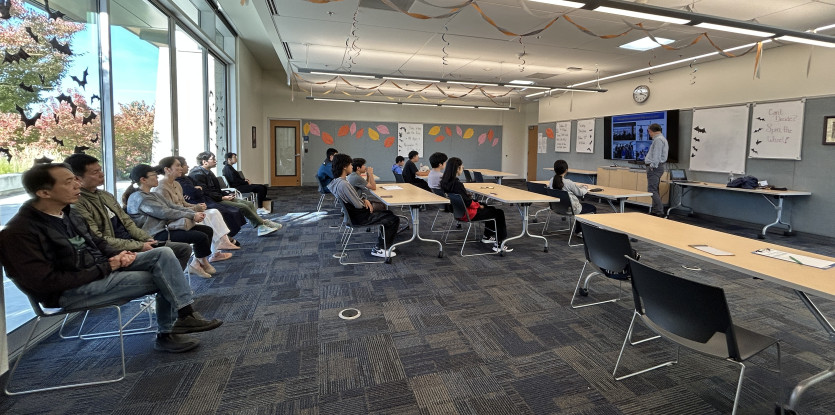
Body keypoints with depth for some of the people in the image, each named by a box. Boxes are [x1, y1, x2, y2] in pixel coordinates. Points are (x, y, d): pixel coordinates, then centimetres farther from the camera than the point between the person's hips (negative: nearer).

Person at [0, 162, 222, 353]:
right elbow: (45, 282, -22)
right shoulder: (19, 232, -19)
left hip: (99, 267, 8)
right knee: (162, 278, -17)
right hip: (70, 291, -8)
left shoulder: (67, 212, 7)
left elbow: (95, 241, 19)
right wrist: (104, 268, -19)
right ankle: (167, 333, 3)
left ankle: (185, 314, -15)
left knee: (163, 254, -12)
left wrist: (118, 255, -3)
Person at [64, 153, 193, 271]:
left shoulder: (105, 195, 14)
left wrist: (147, 239, 2)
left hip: (134, 242, 9)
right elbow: (99, 241, -18)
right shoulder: (77, 204, -14)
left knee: (185, 249, 4)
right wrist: (139, 246, -17)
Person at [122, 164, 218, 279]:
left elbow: (173, 207, 12)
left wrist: (195, 213, -5)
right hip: (158, 235, -10)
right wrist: (192, 216, -15)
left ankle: (197, 262, 3)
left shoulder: (153, 195, 19)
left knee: (207, 230, 2)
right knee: (201, 237, -22)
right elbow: (165, 213, -19)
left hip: (166, 226, 10)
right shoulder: (139, 198, -12)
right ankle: (203, 262, 4)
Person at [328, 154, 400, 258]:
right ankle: (379, 249, 1)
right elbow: (358, 205, -24)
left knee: (388, 213, 21)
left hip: (353, 213, 10)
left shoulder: (337, 181, 4)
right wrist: (365, 202, -2)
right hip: (359, 217, -10)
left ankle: (384, 243, 24)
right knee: (394, 220, -6)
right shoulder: (343, 184, -29)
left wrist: (364, 200, -1)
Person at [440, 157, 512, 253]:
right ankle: (499, 244, 7)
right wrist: (478, 205, -6)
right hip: (467, 214, -10)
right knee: (499, 213, 3)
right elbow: (468, 202, -24)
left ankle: (487, 236, 34)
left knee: (490, 208, 26)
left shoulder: (444, 182, 0)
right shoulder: (457, 184, -29)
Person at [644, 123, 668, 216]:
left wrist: (653, 166, -18)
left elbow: (656, 156, -19)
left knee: (652, 190, -14)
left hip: (654, 168, -11)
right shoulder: (662, 139, 22)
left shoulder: (658, 140, -13)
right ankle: (655, 211, 18)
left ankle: (659, 211, -16)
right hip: (657, 167, 11)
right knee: (655, 190, 13)